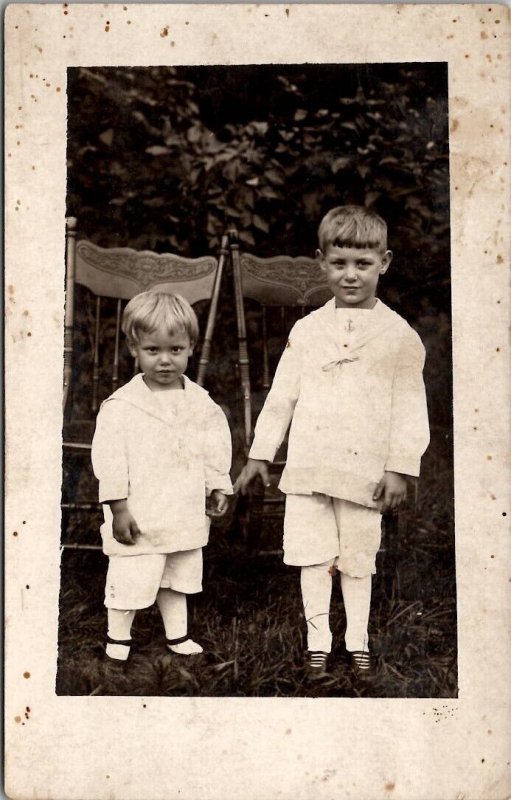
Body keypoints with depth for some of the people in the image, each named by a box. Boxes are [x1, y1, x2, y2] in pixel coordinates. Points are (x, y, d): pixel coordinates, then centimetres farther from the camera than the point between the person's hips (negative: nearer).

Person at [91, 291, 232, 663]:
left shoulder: (201, 402, 2)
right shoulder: (121, 405, -12)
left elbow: (215, 449, 12)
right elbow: (109, 458, -13)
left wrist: (218, 488, 8)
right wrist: (119, 508, -15)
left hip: (187, 517, 5)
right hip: (140, 519, -4)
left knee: (179, 577, 19)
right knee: (130, 581, 2)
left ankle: (178, 635, 36)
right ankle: (118, 639, 24)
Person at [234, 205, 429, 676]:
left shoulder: (398, 335, -2)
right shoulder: (307, 330, 5)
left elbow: (410, 407, -2)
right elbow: (282, 395, 9)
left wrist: (400, 468, -7)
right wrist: (260, 454, 9)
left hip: (364, 470, -2)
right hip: (308, 467, 2)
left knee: (358, 558, 10)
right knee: (313, 555, 8)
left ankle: (358, 641, 27)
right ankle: (318, 640, 23)